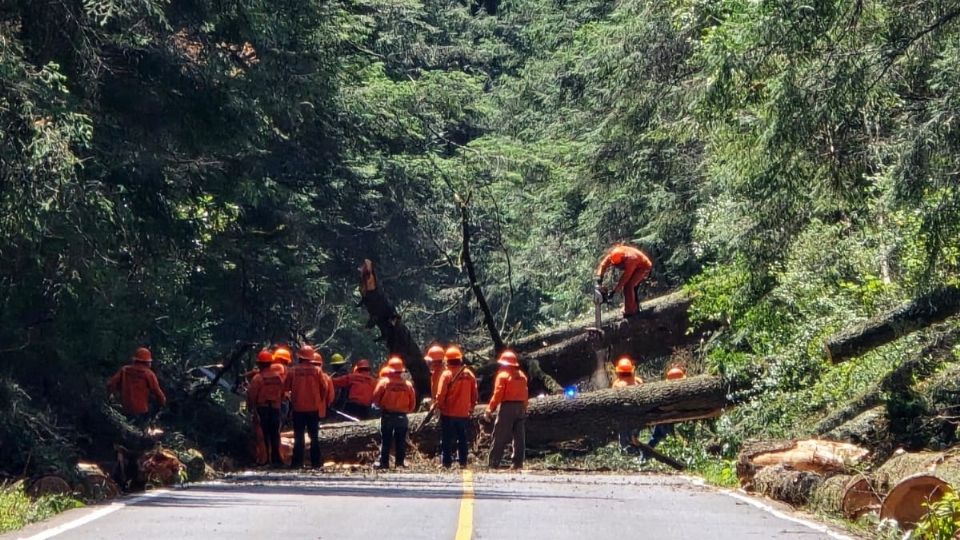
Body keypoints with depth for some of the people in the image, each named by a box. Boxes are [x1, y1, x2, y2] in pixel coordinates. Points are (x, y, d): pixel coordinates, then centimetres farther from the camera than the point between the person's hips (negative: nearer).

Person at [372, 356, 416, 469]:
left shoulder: (384, 382, -9)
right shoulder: (408, 385, -3)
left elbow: (375, 398, -6)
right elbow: (413, 403, 2)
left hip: (387, 416, -1)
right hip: (402, 416, 1)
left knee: (385, 441, 5)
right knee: (401, 442, 8)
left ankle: (384, 462, 5)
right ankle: (399, 463, 8)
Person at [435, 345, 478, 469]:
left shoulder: (447, 374, -12)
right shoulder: (469, 374, 2)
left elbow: (441, 395, -14)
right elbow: (474, 395, 6)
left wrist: (437, 406, 2)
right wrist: (471, 407, 18)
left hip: (448, 413, -4)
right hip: (464, 413, 4)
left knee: (447, 439, 2)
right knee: (463, 438, 12)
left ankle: (446, 462, 2)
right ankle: (462, 462, 12)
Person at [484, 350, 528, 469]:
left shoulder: (503, 375, -7)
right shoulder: (522, 376, 12)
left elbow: (497, 395, -11)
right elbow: (526, 394, 10)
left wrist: (489, 410, -9)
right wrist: (524, 408, 16)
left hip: (507, 407, -6)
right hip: (521, 408, 6)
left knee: (500, 437, -2)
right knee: (519, 436, 8)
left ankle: (493, 463, -3)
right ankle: (518, 462, 6)